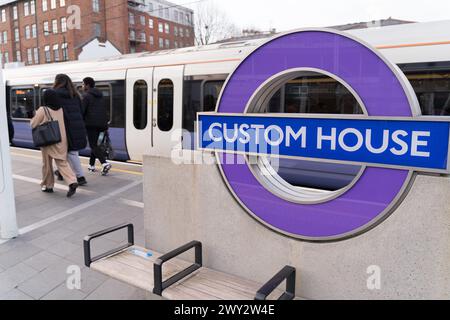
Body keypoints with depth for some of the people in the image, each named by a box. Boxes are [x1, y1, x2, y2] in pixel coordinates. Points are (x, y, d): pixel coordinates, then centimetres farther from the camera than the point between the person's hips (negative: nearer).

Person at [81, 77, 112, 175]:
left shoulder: (86, 96, -7)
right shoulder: (100, 95, 17)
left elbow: (82, 111, -13)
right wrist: (105, 125, 20)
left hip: (91, 124, -8)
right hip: (101, 123, 8)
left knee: (93, 145, -6)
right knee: (94, 144, 17)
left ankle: (104, 163, -23)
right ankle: (92, 165, 23)